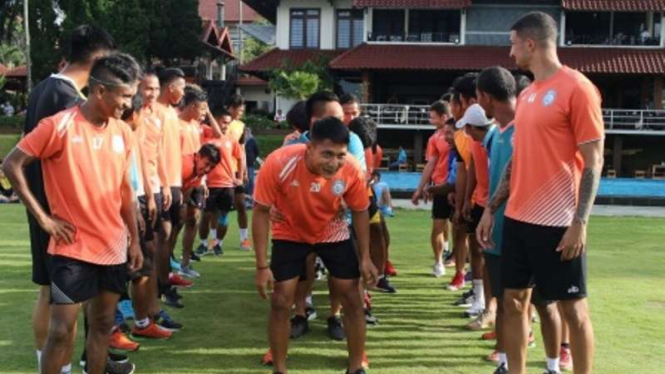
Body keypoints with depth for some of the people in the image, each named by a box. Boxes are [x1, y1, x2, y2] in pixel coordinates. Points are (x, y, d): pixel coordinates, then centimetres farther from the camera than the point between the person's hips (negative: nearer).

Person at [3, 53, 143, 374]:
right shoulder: (60, 125, -12)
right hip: (72, 248, -5)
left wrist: (134, 240, 13)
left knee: (103, 324, 13)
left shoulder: (122, 132, 5)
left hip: (113, 247, 6)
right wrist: (43, 217, -10)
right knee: (62, 330, -2)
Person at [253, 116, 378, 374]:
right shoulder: (278, 164, -35)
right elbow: (261, 212, -22)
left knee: (352, 299, 2)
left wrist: (365, 258, -8)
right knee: (280, 302, -4)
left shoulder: (352, 170, -28)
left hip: (334, 234, 2)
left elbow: (360, 212, -8)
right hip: (289, 234, -1)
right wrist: (262, 266, -22)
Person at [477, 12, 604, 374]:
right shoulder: (526, 95, 14)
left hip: (558, 222, -8)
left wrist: (580, 222, -17)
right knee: (513, 300, 12)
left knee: (573, 308, 4)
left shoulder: (577, 88, -9)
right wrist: (491, 209, 13)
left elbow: (593, 161, -12)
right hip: (518, 219, 8)